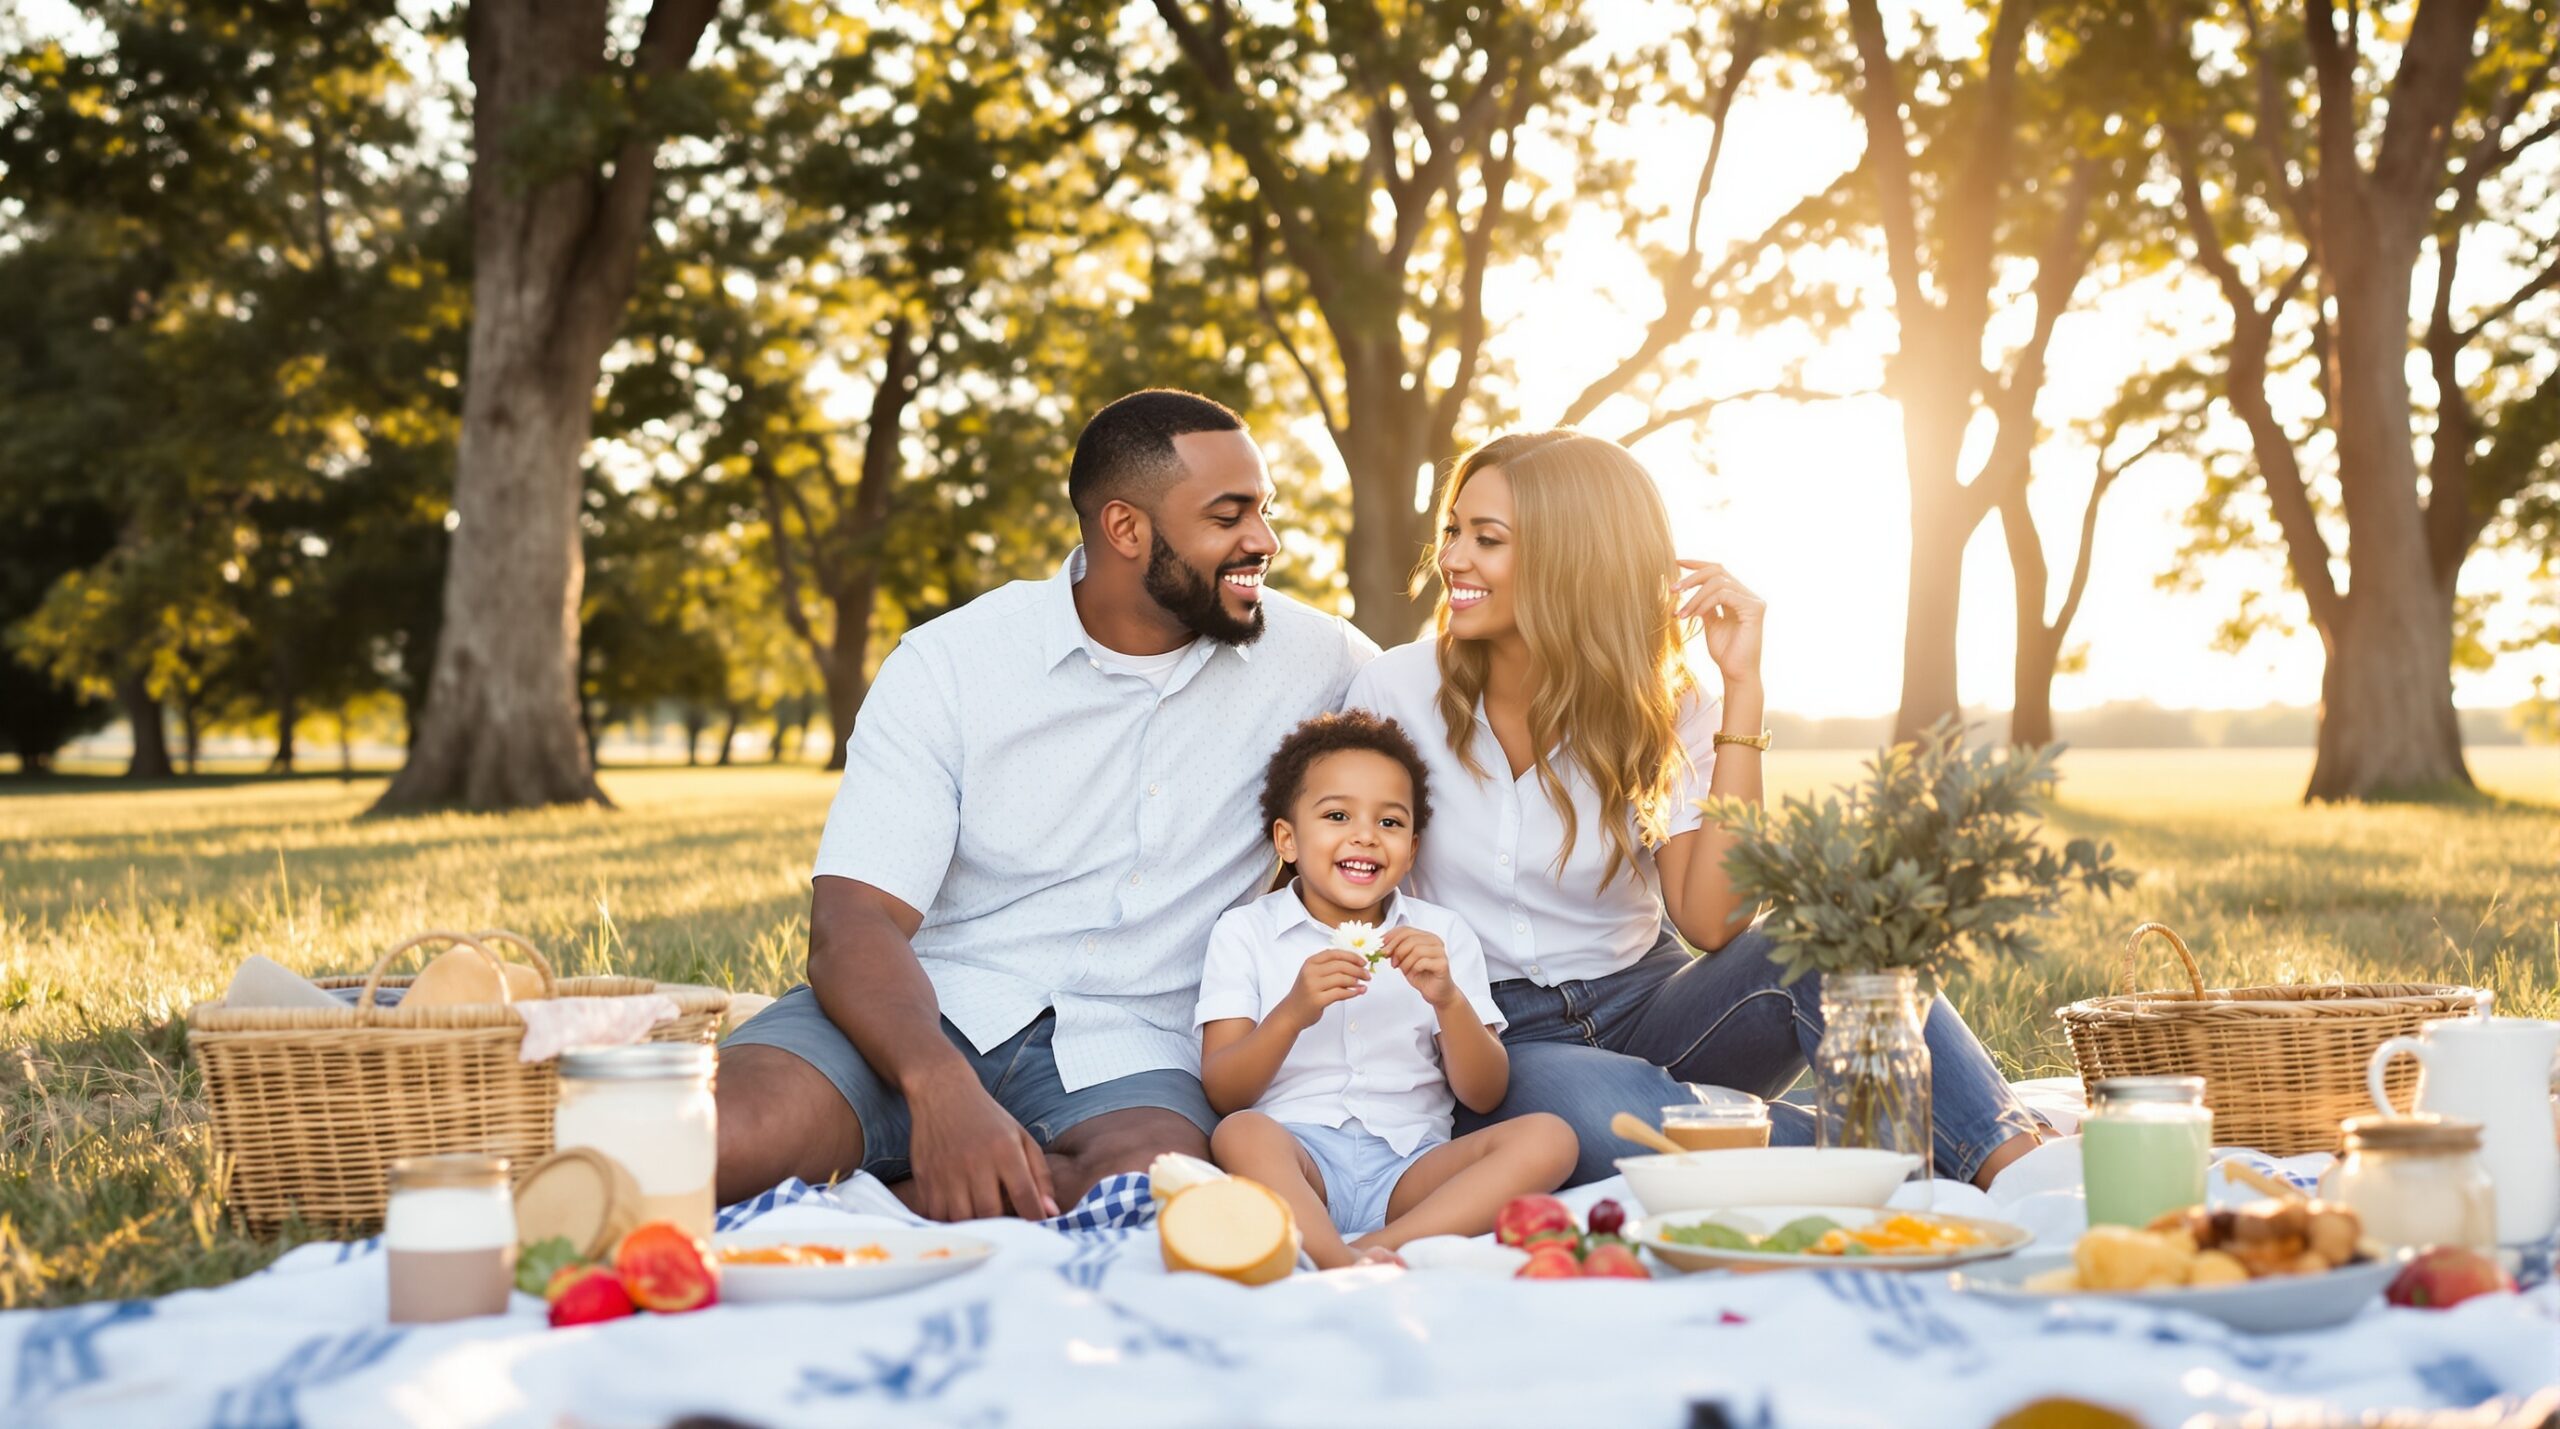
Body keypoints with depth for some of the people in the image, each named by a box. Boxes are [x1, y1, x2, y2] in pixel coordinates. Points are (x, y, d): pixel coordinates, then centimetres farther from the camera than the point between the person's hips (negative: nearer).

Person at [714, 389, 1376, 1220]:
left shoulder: (1307, 657, 5)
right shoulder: (948, 665, -4)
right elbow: (854, 922, -12)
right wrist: (941, 1087, -34)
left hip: (1128, 1041, 3)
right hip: (929, 1013, -3)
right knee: (725, 1137, -36)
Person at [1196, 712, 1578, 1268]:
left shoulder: (1441, 934, 18)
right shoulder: (1244, 932, 12)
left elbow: (1484, 1095, 9)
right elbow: (1222, 1094, 1)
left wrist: (1448, 1000, -9)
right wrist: (1292, 1013, -16)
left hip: (1409, 1166, 2)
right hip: (1299, 1151, -2)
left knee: (1547, 1138, -24)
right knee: (1240, 1135, -34)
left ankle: (1375, 1249, -40)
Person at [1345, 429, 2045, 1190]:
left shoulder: (1664, 708, -2)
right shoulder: (1397, 690, -3)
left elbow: (1713, 923, -17)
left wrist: (1741, 687, -17)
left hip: (1644, 1010, 2)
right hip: (1498, 1043, -1)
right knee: (1599, 1110, -40)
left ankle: (2015, 1163, -39)